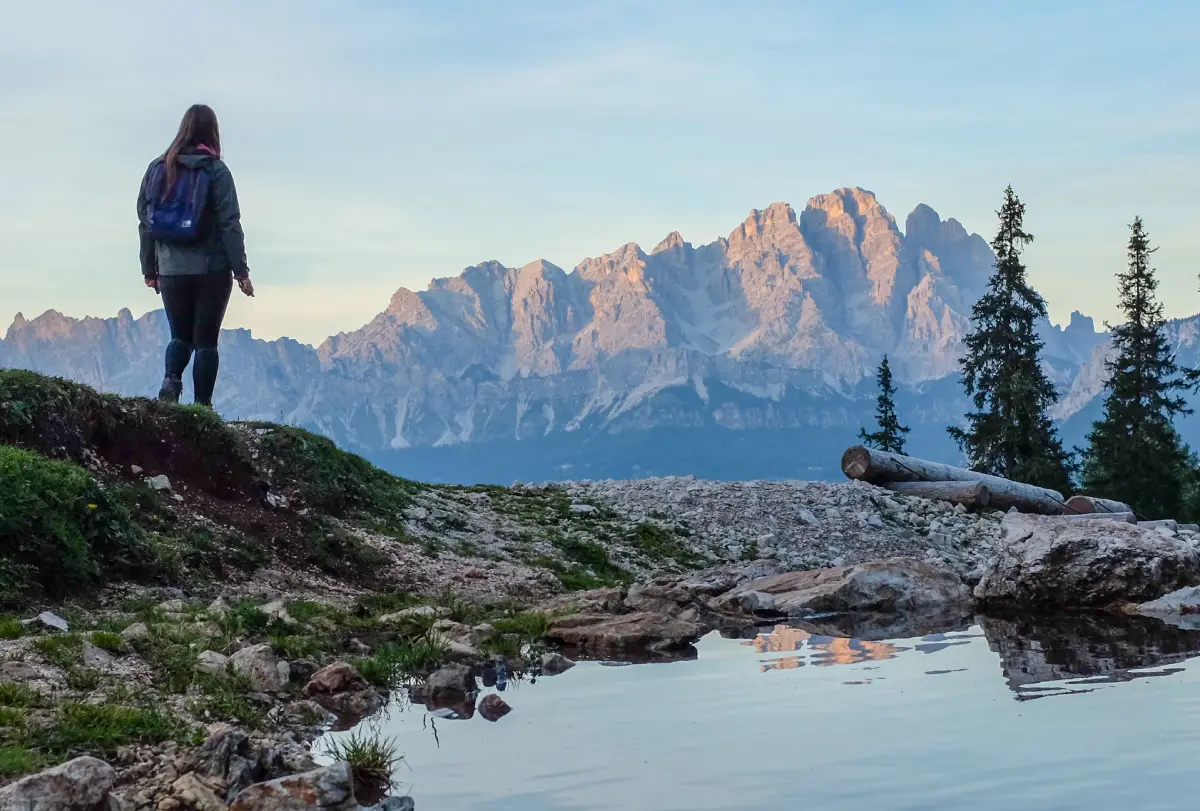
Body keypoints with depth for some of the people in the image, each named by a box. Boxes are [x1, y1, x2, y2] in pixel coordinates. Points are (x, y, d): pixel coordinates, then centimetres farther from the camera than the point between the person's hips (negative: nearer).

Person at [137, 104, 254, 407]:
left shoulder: (158, 168, 5)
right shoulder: (216, 171, -6)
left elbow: (145, 222, 7)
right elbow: (229, 224, -9)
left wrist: (149, 269, 14)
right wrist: (241, 271, -6)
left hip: (171, 271, 3)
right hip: (212, 269, -3)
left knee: (180, 335, 16)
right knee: (206, 339, 5)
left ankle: (171, 379, -11)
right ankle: (203, 405, 2)